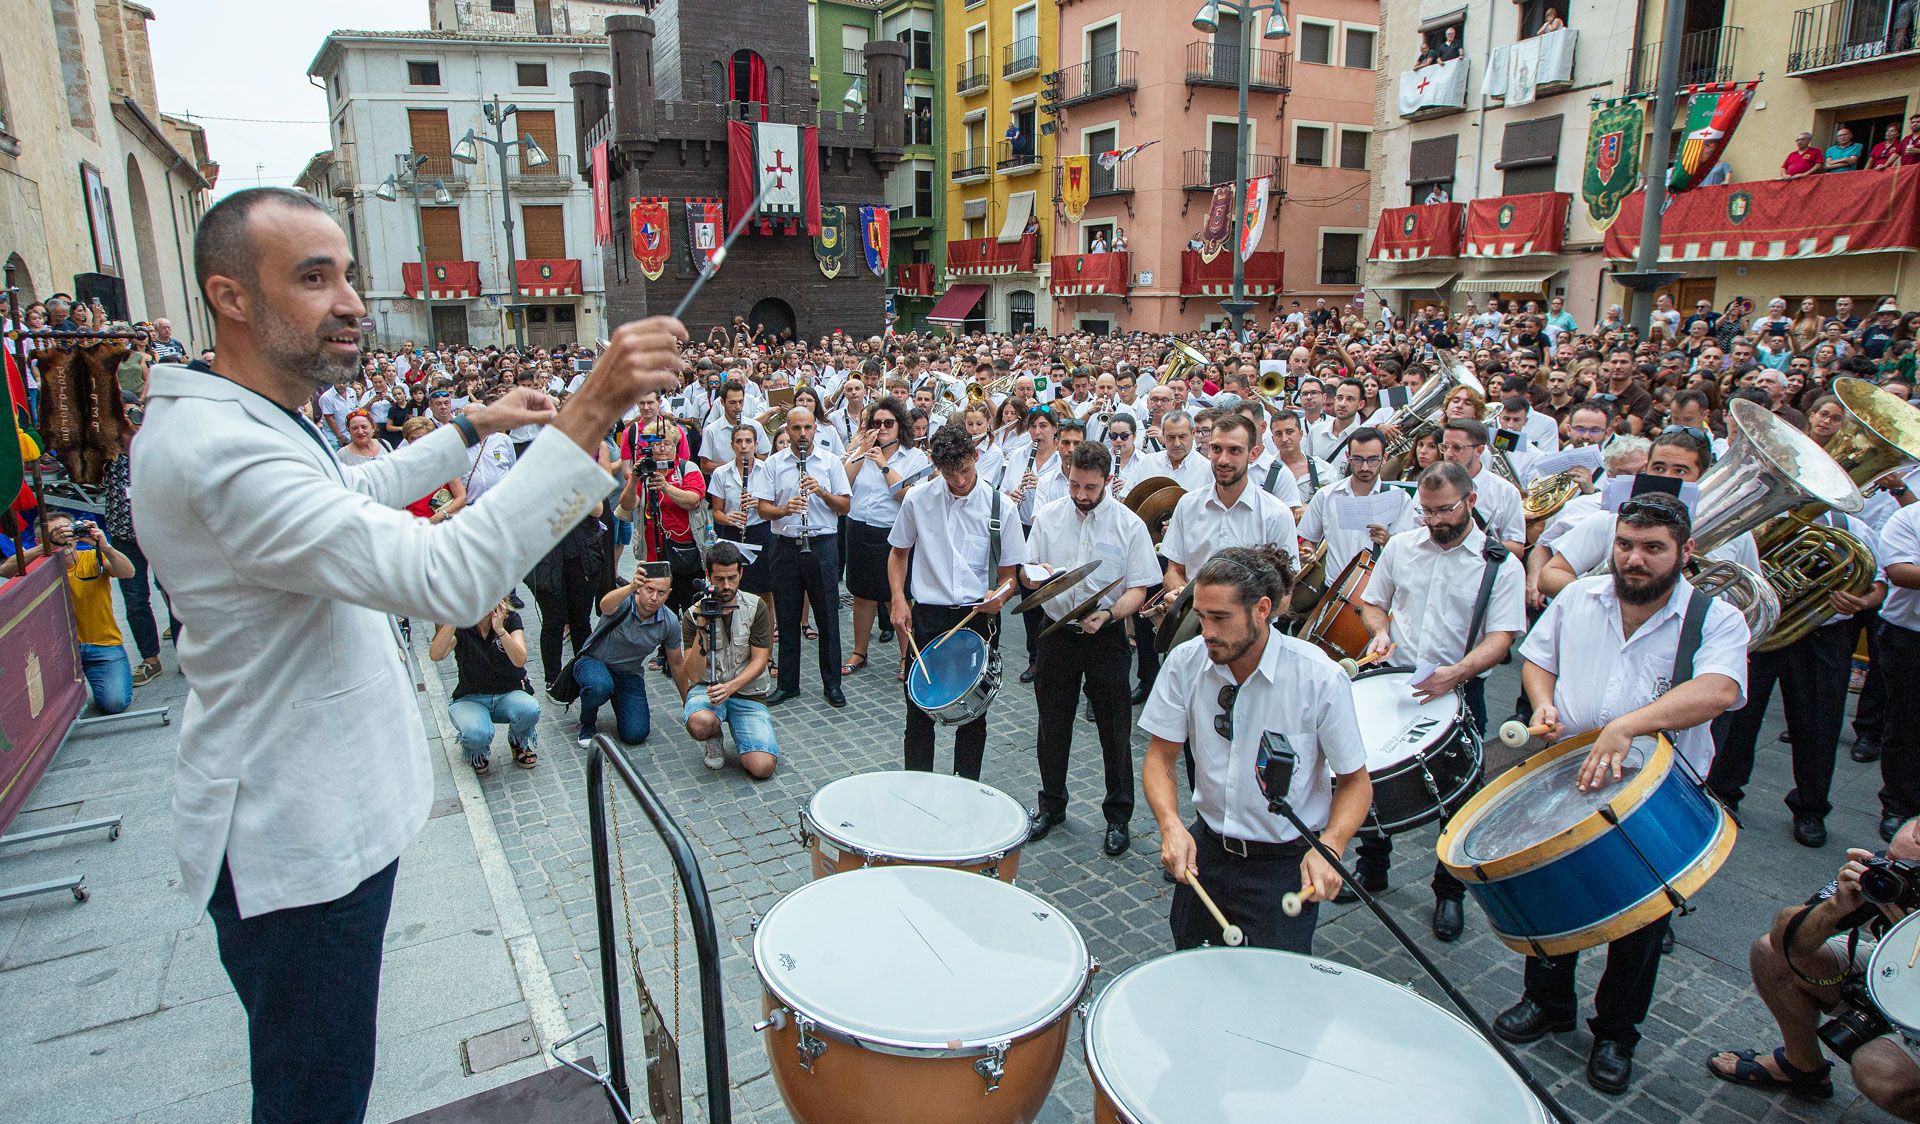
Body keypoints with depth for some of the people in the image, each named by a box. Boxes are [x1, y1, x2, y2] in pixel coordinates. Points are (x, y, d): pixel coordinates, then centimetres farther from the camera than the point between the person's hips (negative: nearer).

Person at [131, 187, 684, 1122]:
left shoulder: (251, 418, 6)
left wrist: (470, 429, 22)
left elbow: (356, 492, 27)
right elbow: (449, 577, -41)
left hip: (321, 814, 10)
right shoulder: (218, 450, -29)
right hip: (298, 841, -10)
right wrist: (590, 411, -44)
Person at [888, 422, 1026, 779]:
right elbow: (899, 552, 11)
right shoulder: (918, 499, -2)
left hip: (978, 617, 0)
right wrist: (899, 599, -2)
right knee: (919, 705, 6)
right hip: (927, 615, 0)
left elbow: (1009, 572, 2)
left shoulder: (999, 506, -4)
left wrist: (999, 596, -19)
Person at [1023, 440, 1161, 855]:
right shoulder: (1048, 516, 0)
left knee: (1114, 730, 6)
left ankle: (1117, 816, 23)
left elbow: (1138, 590, -9)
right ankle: (1051, 805, 33)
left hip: (1107, 637, -2)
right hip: (1058, 633, 3)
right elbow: (1027, 570, 4)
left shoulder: (1129, 525, -8)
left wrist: (1107, 614, -27)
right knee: (1053, 725, 14)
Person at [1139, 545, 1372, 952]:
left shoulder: (1320, 678, -20)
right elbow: (1160, 756, -4)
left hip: (1286, 862, -3)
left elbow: (1355, 781, -9)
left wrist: (1330, 846, -27)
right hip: (1205, 848, 4)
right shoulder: (1185, 662, -13)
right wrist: (1171, 825, -22)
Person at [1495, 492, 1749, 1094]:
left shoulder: (1716, 618, -11)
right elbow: (1537, 657, 14)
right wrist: (1543, 704, -8)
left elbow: (1718, 690, -30)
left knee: (1640, 921, 13)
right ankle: (1547, 1002, 41)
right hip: (1564, 784, 3)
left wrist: (1626, 725, -43)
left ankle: (1616, 1033, 36)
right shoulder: (1578, 598, 1)